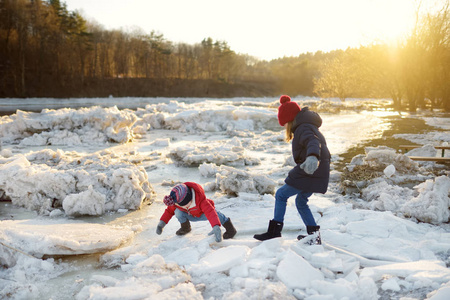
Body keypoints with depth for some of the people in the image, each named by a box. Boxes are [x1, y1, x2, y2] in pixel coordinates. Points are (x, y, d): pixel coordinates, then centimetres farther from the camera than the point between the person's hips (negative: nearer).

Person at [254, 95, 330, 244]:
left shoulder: (303, 128, -16)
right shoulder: (307, 126, 18)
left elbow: (313, 141, -37)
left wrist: (312, 157, -57)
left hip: (309, 172, -10)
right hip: (318, 174, 10)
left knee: (281, 194, 0)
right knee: (301, 201, 22)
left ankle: (275, 230, 1)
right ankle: (314, 234, 20)